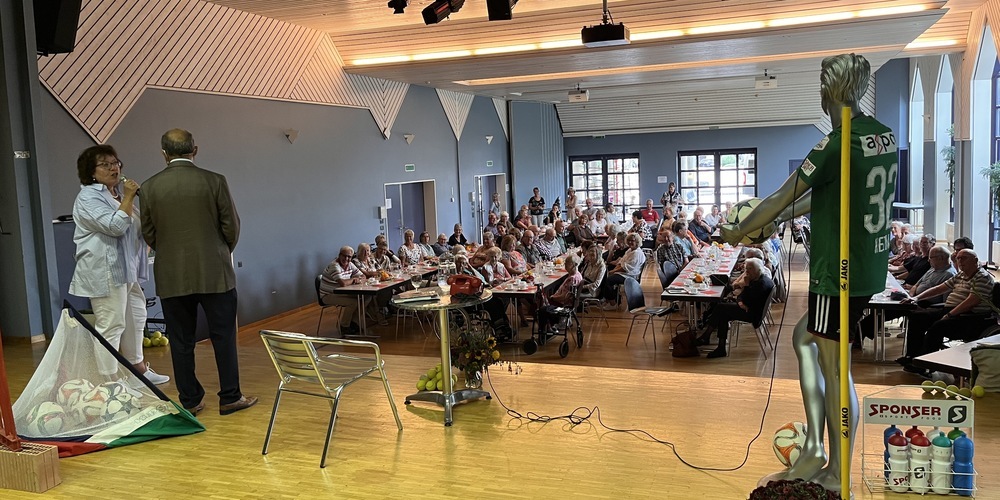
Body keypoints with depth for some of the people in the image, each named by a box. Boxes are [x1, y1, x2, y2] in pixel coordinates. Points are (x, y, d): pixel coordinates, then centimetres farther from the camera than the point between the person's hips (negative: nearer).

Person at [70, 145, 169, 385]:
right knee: (111, 325, -10)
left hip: (126, 270, 10)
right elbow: (115, 226, -23)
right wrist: (128, 198, -19)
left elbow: (135, 227, 29)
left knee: (135, 319, 17)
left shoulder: (119, 192, 17)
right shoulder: (88, 197, -10)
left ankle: (138, 369, 30)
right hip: (104, 272, -10)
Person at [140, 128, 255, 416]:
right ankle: (230, 398, 12)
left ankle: (190, 401, 16)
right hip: (214, 273, -1)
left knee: (181, 341, 10)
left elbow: (148, 233, 5)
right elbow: (232, 227, -3)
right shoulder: (215, 182, -6)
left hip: (171, 277, 2)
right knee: (223, 337, 7)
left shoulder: (150, 187, -2)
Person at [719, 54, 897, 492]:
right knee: (804, 337, 19)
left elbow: (781, 198, -11)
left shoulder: (837, 144, -19)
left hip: (839, 272, -9)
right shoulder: (883, 136, 8)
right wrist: (784, 215, 24)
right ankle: (814, 449, 19)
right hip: (869, 270, 9)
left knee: (833, 367, 2)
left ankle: (838, 473, 15)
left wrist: (739, 232, 3)